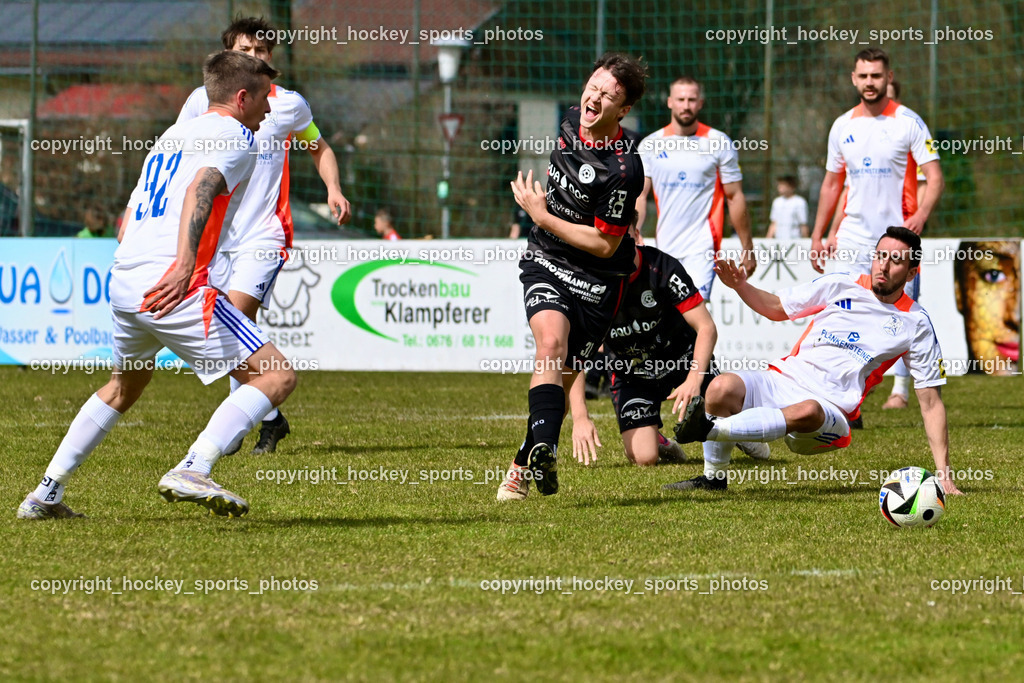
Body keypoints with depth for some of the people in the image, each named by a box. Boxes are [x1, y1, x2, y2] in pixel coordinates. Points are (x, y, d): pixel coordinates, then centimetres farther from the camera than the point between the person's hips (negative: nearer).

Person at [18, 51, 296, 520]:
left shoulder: (172, 135, 26)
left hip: (123, 284, 9)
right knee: (276, 375, -7)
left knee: (125, 385, 33)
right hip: (174, 288, -9)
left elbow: (128, 219, 29)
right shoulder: (235, 137, 0)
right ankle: (192, 471, -22)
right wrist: (184, 264, -32)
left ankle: (46, 494, 30)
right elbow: (201, 186, -20)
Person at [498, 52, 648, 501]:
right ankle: (545, 450, -37)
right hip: (546, 261, 3)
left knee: (564, 375, 3)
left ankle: (527, 463, 20)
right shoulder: (571, 122, -3)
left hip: (595, 278, -3)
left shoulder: (623, 168, -24)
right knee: (551, 343, -22)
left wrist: (541, 215, -15)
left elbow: (604, 244, -18)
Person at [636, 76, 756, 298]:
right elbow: (640, 196, 6)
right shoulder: (651, 145, 6)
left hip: (702, 248, -4)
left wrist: (747, 248, 4)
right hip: (665, 248, 4)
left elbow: (735, 197, 3)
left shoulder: (719, 143, 0)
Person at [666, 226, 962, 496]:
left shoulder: (916, 324, 5)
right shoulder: (841, 285, 9)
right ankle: (713, 476, -7)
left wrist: (943, 472, 1)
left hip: (830, 409, -2)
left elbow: (930, 401, 7)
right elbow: (777, 307, 20)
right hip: (782, 382, 3)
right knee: (723, 387, -28)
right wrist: (740, 286, -1)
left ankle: (710, 429, -43)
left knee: (807, 412, -40)